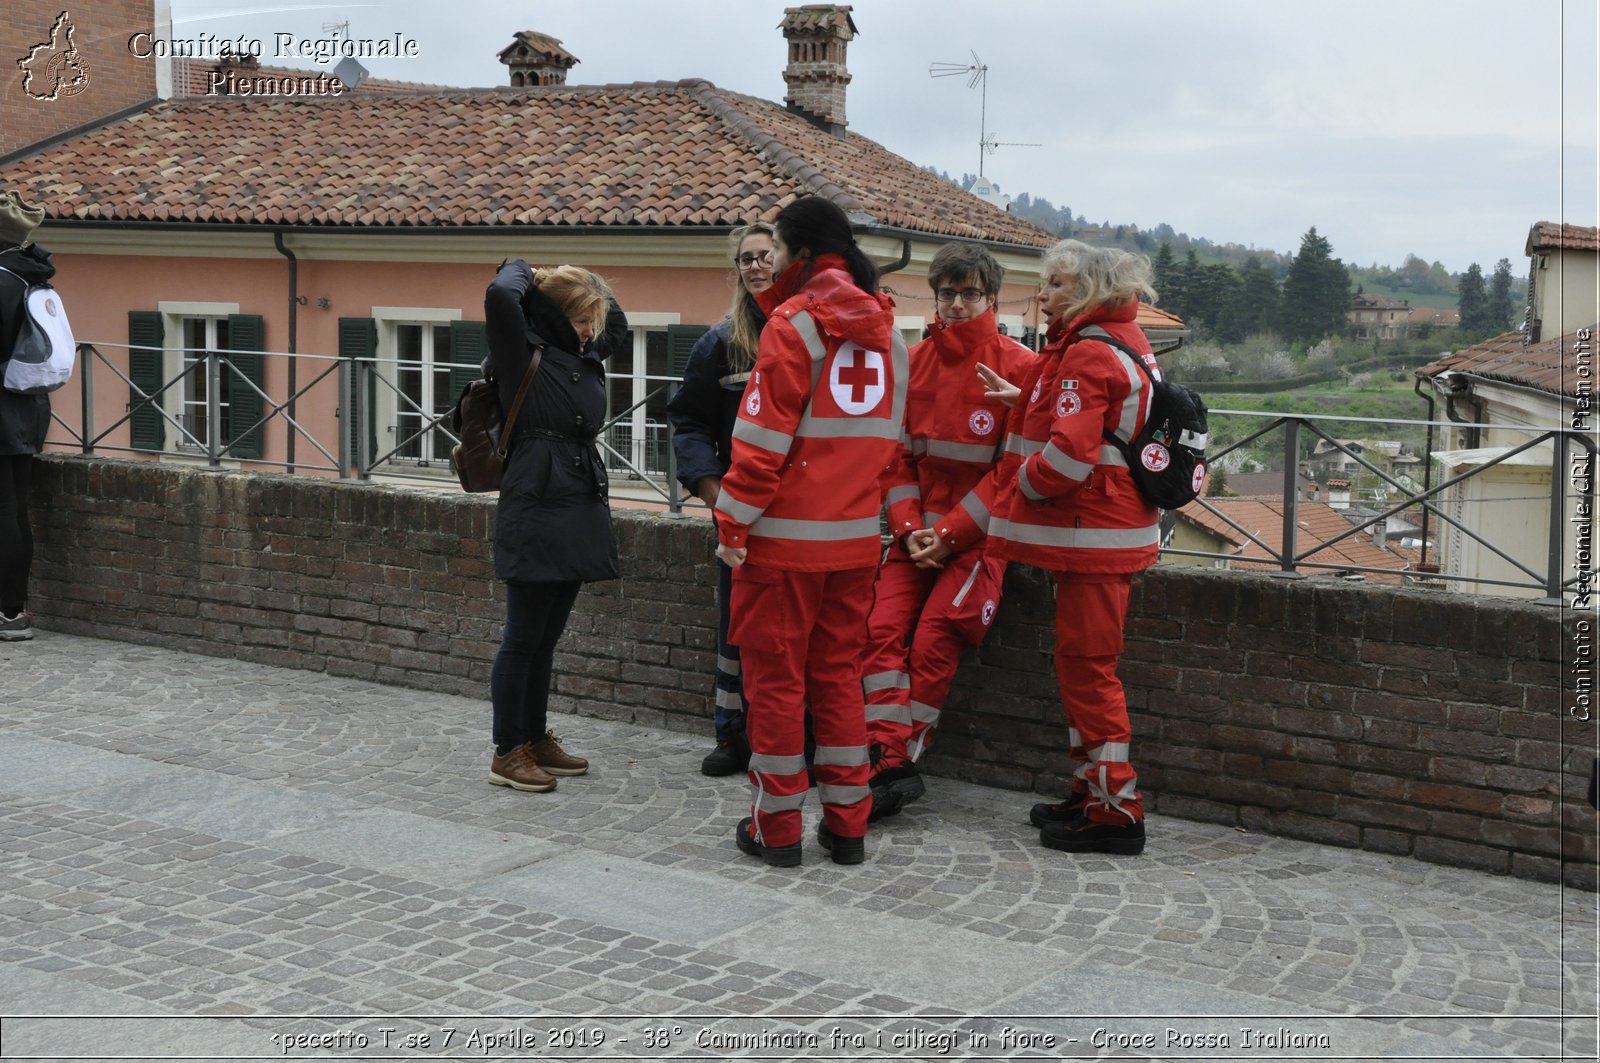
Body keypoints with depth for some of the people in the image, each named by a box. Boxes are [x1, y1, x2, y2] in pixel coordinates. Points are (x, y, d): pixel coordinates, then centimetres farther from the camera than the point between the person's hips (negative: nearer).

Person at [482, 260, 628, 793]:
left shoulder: (586, 358, 14)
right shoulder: (523, 355, -8)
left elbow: (618, 322, 32)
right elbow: (499, 296, -24)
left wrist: (590, 290, 16)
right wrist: (522, 270, -3)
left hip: (579, 512, 8)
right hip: (535, 513, -8)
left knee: (547, 636, 16)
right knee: (524, 638, 0)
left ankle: (536, 739, 26)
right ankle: (507, 753, 9)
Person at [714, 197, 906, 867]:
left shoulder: (793, 324, -11)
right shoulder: (884, 328, 10)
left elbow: (764, 437, -15)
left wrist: (733, 522, -10)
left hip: (786, 535, -6)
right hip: (856, 537, 6)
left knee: (775, 675, 3)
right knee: (839, 671, 14)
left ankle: (776, 827, 10)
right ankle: (846, 824, 17)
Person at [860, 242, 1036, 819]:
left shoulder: (1018, 366, -6)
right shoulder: (913, 363, 9)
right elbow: (897, 453, 10)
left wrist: (951, 531, -13)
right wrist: (909, 527, -5)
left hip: (979, 533, -4)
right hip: (919, 530, 5)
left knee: (933, 640, -16)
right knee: (882, 626, -13)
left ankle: (898, 763, -5)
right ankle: (890, 761, -15)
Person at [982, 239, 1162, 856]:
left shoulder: (1087, 354, -16)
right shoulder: (1124, 341, 16)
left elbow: (1070, 454, -25)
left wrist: (1026, 480, -8)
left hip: (1092, 538, -10)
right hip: (1108, 532, 10)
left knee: (1086, 669, -4)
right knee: (1082, 666, 17)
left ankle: (1116, 812, 2)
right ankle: (1094, 793, 26)